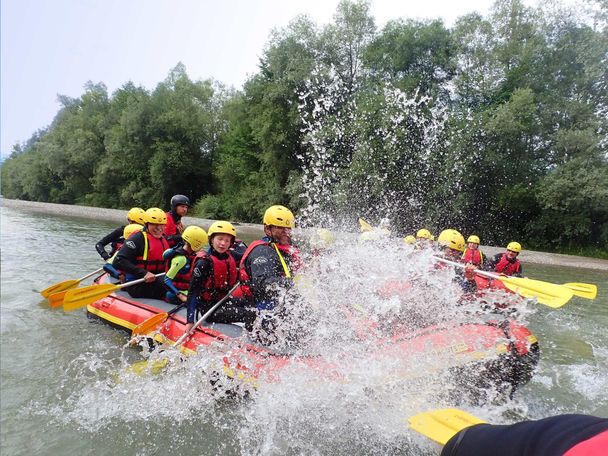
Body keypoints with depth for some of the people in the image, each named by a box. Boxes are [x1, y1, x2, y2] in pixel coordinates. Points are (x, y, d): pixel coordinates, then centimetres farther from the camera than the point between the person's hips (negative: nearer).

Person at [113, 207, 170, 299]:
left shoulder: (164, 240, 17)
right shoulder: (138, 238, -8)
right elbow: (118, 261, -17)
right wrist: (144, 273, -25)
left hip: (156, 281, 8)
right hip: (137, 286, -8)